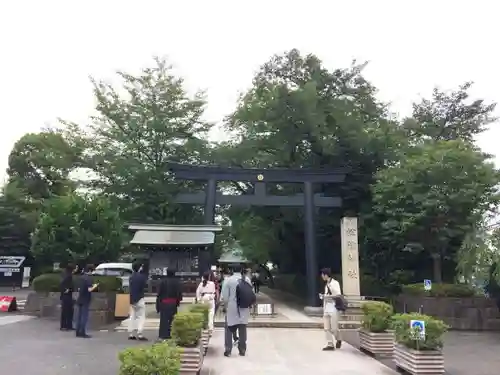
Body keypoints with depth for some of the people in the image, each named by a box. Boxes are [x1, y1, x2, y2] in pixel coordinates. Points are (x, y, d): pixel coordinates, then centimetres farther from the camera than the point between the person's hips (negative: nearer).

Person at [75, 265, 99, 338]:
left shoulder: (81, 277, 10)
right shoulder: (88, 278, -16)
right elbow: (89, 289, -23)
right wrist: (95, 286, -5)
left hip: (80, 299, 8)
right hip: (85, 300, -8)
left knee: (79, 316, 11)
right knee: (85, 316, -3)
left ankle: (78, 332, 16)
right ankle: (83, 333, -1)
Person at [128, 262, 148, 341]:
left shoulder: (131, 277, 7)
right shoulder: (141, 276, -13)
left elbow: (130, 287, 12)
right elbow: (145, 285, -10)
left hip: (132, 299, 7)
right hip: (140, 299, -7)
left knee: (132, 317, 12)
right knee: (141, 317, -3)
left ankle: (131, 334, 13)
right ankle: (139, 334, -10)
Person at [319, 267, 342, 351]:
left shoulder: (334, 283, -9)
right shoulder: (326, 284, 15)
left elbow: (338, 295, -16)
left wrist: (326, 296, -17)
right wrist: (323, 296, 5)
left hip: (333, 308, -7)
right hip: (326, 309, 7)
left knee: (334, 328, -2)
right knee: (327, 328, 1)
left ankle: (338, 340, 23)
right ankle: (330, 344, 6)